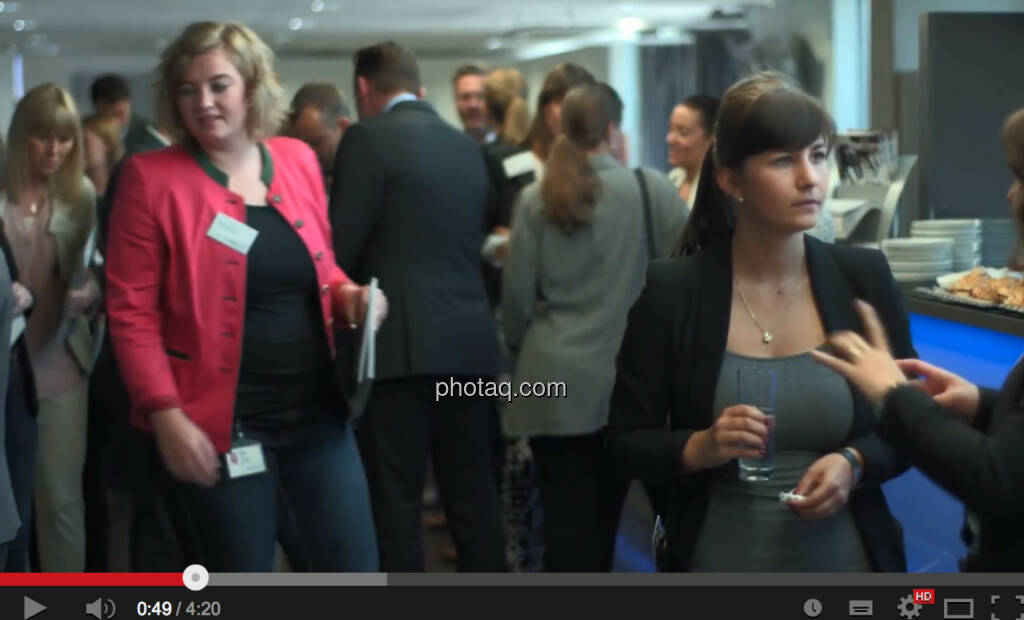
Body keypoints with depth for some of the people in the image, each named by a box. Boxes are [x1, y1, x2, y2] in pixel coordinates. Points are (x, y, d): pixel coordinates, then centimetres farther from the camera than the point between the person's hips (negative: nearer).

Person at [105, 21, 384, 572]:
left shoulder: (298, 160, 8)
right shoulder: (151, 178, -6)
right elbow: (130, 310, -8)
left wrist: (347, 295, -2)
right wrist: (166, 414, -16)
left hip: (317, 418, 4)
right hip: (215, 429, -4)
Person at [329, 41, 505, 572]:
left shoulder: (368, 139, -5)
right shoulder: (467, 146, 14)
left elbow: (340, 248, -8)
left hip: (402, 343, -6)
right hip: (469, 341, 6)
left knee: (396, 501, 0)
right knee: (473, 499, 11)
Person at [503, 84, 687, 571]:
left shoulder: (536, 199, -2)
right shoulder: (652, 189, -6)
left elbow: (516, 294, 1)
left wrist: (522, 350, 18)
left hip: (557, 379, 0)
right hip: (628, 378, 0)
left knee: (565, 517, 2)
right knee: (604, 512, 15)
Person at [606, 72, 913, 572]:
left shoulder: (863, 277, -5)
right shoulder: (672, 291, -9)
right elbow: (626, 444, -5)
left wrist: (854, 464, -15)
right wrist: (697, 449, -23)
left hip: (847, 562, 2)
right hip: (719, 565, -1)